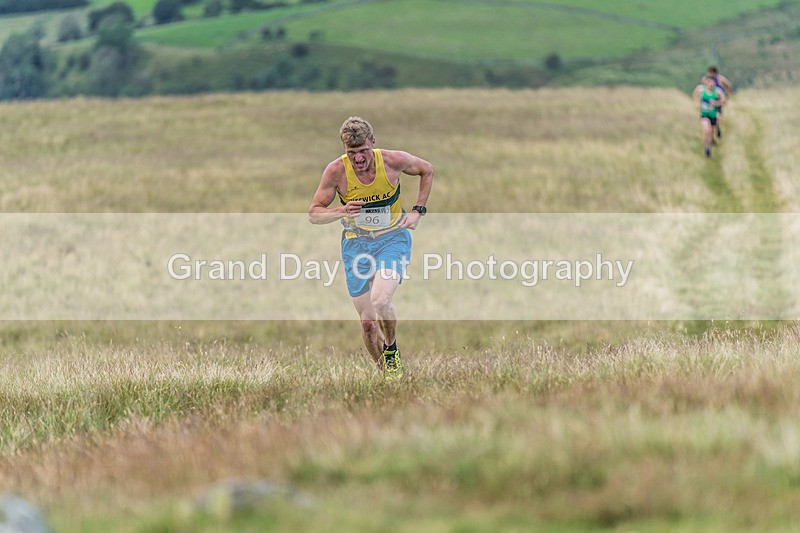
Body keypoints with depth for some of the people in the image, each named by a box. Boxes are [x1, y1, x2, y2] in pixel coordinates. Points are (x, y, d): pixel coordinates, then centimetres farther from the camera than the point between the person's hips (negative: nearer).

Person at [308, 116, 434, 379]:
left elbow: (427, 170, 6)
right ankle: (386, 375, 20)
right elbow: (313, 214, -8)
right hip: (356, 244, 2)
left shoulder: (393, 160, -16)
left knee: (380, 300, -28)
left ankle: (391, 349, 2)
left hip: (393, 238, -1)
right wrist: (342, 211, -28)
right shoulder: (336, 171, -16)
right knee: (367, 321, -2)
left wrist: (418, 211, -2)